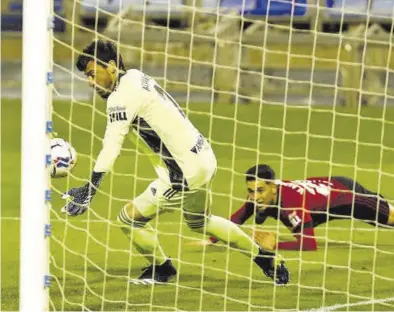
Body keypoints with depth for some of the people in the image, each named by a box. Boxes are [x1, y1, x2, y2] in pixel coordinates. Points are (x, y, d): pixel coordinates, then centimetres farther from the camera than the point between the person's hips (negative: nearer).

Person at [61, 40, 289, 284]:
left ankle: (162, 269, 19)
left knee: (129, 219, -5)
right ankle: (266, 259, 42)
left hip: (186, 171, -11)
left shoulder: (122, 96, -19)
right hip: (203, 157, 11)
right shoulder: (135, 78, 10)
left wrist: (89, 190, -28)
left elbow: (112, 147, -26)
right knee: (200, 222, 32)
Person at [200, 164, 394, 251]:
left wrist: (273, 245, -47)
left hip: (347, 194, -8)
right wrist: (211, 240, -25)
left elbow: (309, 245, -49)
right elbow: (236, 221, -10)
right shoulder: (259, 197, -24)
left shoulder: (291, 203, -45)